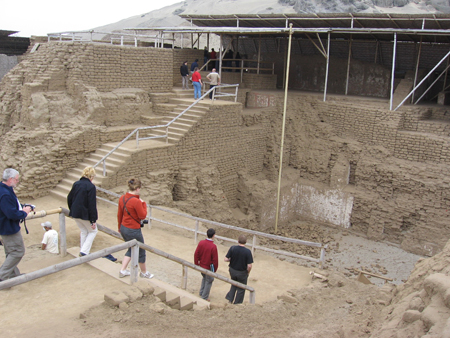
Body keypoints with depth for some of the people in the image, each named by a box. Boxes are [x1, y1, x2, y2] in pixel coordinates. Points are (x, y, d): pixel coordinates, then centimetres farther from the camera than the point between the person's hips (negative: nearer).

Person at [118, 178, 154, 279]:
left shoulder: (122, 198, -1)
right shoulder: (136, 201, -25)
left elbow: (119, 214, 9)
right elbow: (143, 216, -16)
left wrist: (120, 227, 21)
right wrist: (143, 204, -4)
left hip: (123, 228, 8)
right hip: (133, 231, -8)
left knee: (131, 249, 27)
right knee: (141, 252, 15)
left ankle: (123, 271, 27)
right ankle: (144, 272, 33)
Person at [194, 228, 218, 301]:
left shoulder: (201, 243, -10)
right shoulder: (213, 246, -25)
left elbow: (196, 254, -2)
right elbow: (215, 259, -17)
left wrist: (196, 264, 11)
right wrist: (215, 269, -2)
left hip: (201, 266, 6)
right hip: (209, 267, -6)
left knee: (204, 278, 28)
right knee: (209, 281, 12)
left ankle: (201, 293, 38)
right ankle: (204, 297, 21)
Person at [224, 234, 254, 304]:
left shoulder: (232, 248, -15)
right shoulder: (247, 251, -22)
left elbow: (226, 259, -12)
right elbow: (249, 266, -20)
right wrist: (247, 272, -2)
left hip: (232, 270, 3)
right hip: (242, 273, -3)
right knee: (241, 289, 18)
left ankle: (229, 298, 26)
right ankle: (237, 303, 29)